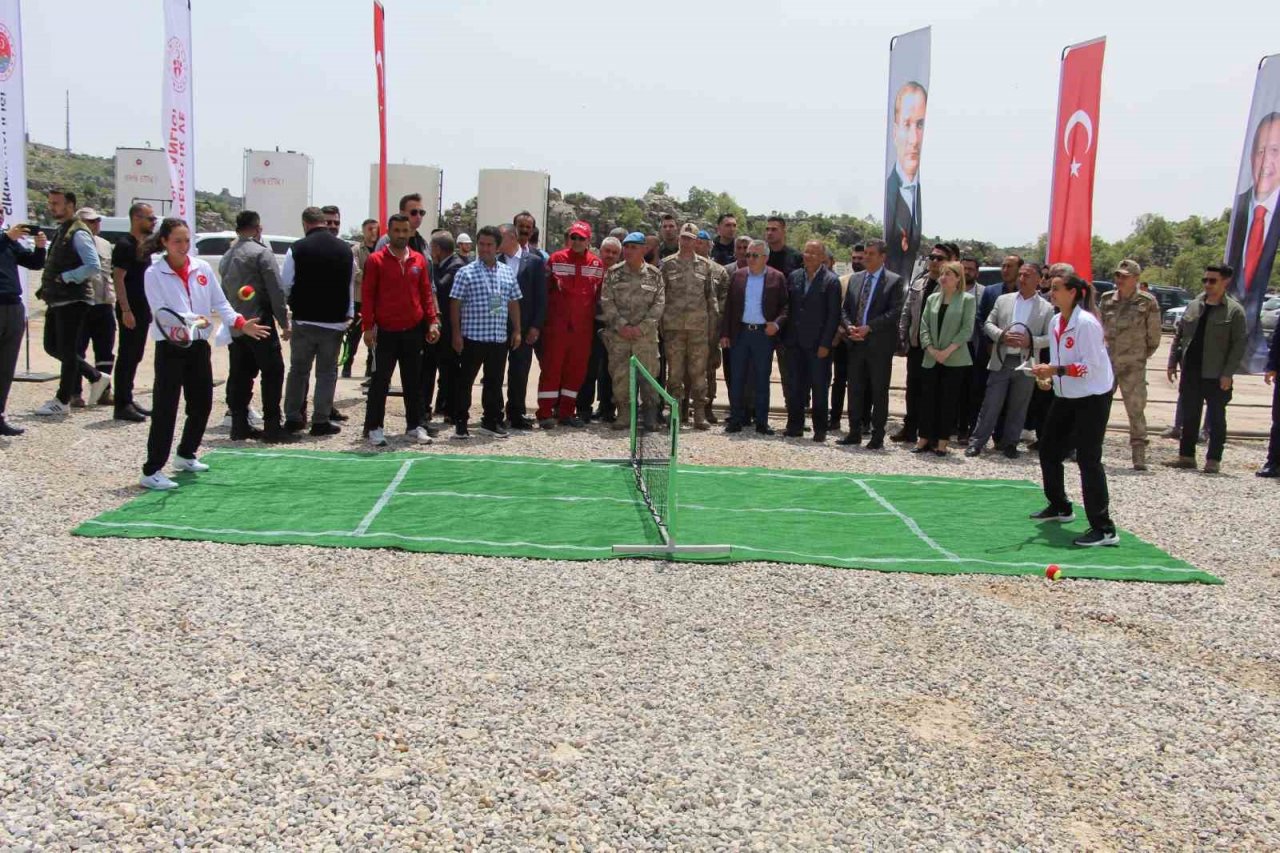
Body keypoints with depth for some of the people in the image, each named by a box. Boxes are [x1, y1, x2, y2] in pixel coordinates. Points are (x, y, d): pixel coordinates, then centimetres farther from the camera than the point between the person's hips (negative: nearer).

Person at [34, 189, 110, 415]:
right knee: (52, 347, 15)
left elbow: (94, 266, -24)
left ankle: (62, 401, 7)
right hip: (58, 301, 10)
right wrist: (48, 288, 14)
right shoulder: (60, 232, 16)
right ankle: (96, 377, 24)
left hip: (73, 301, -10)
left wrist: (65, 278, -19)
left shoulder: (78, 234, -13)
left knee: (66, 350, -3)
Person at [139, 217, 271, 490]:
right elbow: (161, 312, -16)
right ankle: (152, 470, -4)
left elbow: (220, 303, 5)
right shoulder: (154, 274, -7)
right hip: (170, 347, -5)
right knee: (165, 409, -8)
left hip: (199, 345, 5)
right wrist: (191, 319, -31)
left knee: (202, 404, 13)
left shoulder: (202, 268, 4)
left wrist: (240, 323, -10)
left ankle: (186, 455, 34)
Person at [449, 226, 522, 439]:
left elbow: (513, 303, 14)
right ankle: (460, 421, 10)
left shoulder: (507, 273, 9)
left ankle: (491, 420, 22)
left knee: (495, 381, 11)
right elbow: (455, 305, -5)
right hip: (473, 336, -4)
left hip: (500, 338, 4)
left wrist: (516, 330, 10)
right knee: (466, 380, 2)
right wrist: (457, 333, -9)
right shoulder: (466, 273, -5)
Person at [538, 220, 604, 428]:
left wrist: (595, 319, 6)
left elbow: (599, 295, 9)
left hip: (583, 327, 3)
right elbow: (544, 290, 2)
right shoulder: (556, 260, -2)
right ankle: (545, 413, 3)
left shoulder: (598, 264, 5)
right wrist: (544, 317, 1)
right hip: (556, 325, -3)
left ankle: (567, 412, 18)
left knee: (577, 369, 8)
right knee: (552, 367, -1)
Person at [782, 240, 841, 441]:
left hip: (818, 344, -4)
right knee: (796, 387, 8)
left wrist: (825, 344, -12)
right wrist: (785, 337, 5)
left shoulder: (831, 281, -5)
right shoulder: (794, 277, 9)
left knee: (820, 388, 2)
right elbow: (788, 307, 12)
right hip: (795, 342, 4)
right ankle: (795, 426, 16)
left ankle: (820, 429, 11)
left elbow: (834, 315, -7)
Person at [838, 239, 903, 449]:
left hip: (879, 344, -5)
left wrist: (868, 327, -18)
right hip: (856, 343, 5)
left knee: (879, 391, 1)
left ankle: (877, 436, 7)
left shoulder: (894, 281, -3)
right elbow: (844, 308, 14)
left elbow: (895, 312, -11)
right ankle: (854, 433, 15)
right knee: (855, 389, 7)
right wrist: (849, 327, -6)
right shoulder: (855, 279, 14)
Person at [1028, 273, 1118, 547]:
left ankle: (1104, 529, -8)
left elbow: (1092, 365, -24)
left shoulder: (1086, 323, -20)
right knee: (1049, 451, 16)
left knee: (1088, 459, -12)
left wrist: (1056, 370, -26)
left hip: (1092, 398, -9)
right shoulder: (1056, 322, 6)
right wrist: (1049, 376, -4)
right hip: (1065, 397, 9)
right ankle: (1059, 508, 36)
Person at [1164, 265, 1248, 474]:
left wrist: (1228, 373, -14)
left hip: (1216, 376, -5)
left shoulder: (1234, 311, -5)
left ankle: (1213, 460, 11)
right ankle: (1186, 456, 20)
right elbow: (1179, 336, 13)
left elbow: (1240, 344, -8)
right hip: (1190, 372, 5)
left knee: (1216, 419, 5)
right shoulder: (1193, 306, 10)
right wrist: (1173, 362, 7)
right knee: (1189, 417, 11)